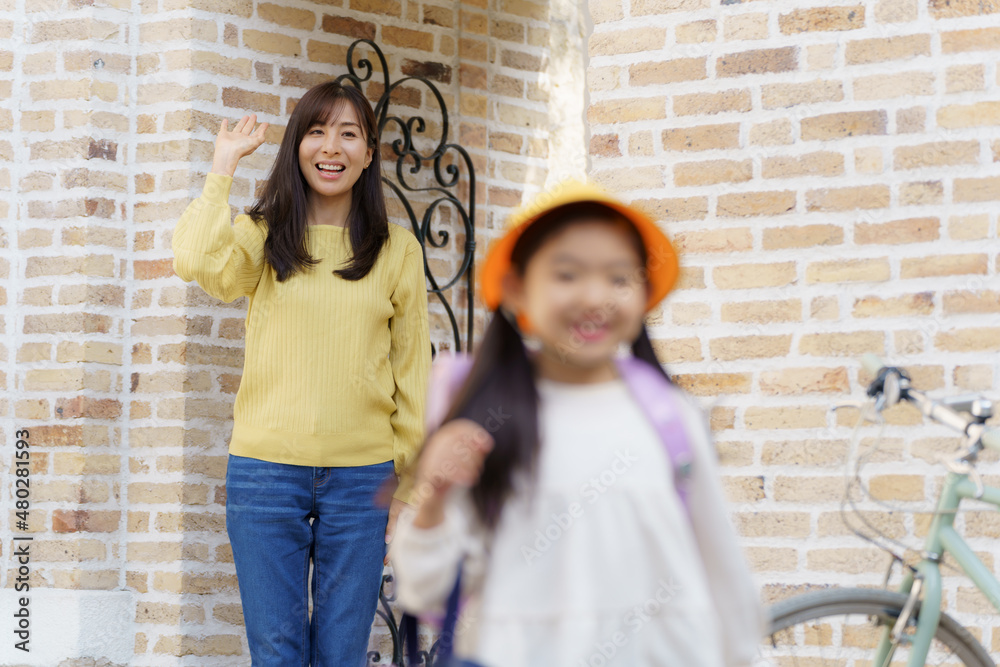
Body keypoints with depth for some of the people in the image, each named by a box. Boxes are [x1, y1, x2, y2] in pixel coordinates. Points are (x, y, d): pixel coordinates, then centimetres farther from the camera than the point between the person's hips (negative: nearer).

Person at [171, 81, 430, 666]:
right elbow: (199, 262, -18)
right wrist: (225, 164, -6)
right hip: (266, 470, 0)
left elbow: (412, 371, 8)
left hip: (361, 478, 1)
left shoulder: (398, 251, 7)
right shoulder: (262, 238, 5)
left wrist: (409, 484, 4)